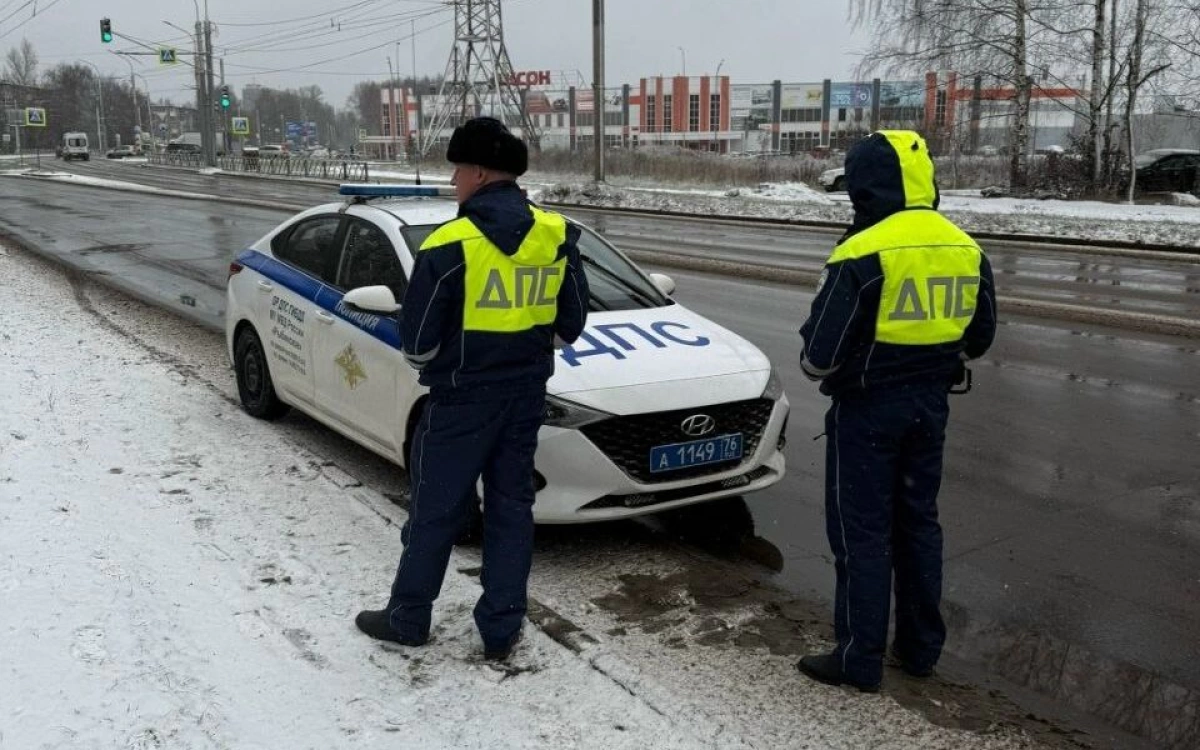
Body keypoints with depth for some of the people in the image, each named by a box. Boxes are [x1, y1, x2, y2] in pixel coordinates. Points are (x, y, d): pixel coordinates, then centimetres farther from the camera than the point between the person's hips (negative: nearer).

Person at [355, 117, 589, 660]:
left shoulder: (450, 245, -17)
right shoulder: (557, 236, -2)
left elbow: (417, 340, -12)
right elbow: (573, 321, 6)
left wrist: (430, 364, 10)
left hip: (462, 397, -5)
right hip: (526, 391, 5)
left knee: (435, 509, 9)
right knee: (512, 506, 13)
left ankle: (408, 618, 25)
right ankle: (501, 629, 19)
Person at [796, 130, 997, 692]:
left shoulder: (864, 253, -20)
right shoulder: (966, 250, 3)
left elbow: (820, 352, -19)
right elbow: (978, 338, 13)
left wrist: (816, 366, 3)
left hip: (868, 406, -7)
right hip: (931, 403, 7)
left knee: (861, 532, 3)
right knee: (918, 522, 18)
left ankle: (860, 660, 11)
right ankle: (922, 646, 29)